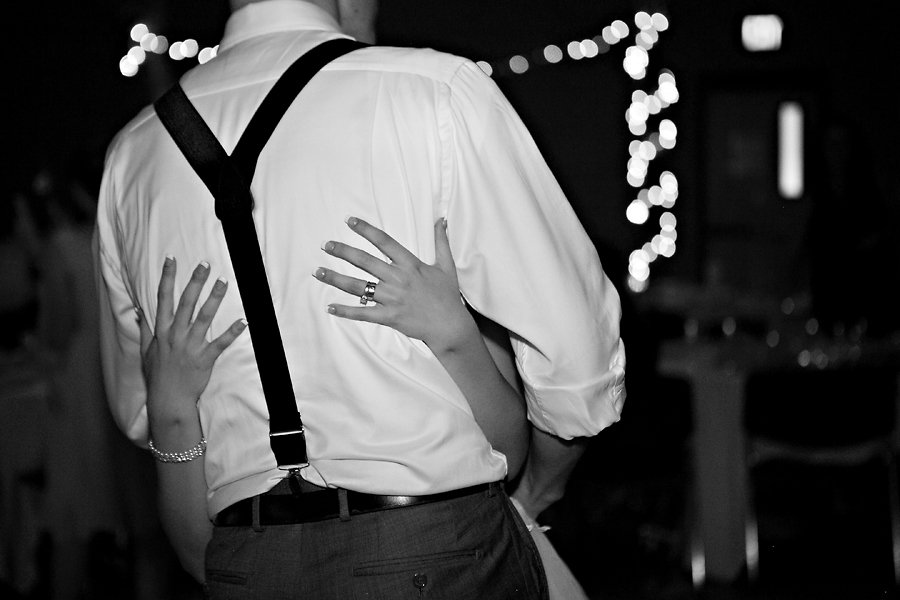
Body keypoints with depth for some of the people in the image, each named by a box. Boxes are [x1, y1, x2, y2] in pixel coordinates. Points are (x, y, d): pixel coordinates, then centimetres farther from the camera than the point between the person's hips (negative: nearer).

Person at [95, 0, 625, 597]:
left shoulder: (132, 154, 6)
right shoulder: (436, 92, -10)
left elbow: (141, 413, 17)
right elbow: (581, 365, -9)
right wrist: (538, 488, 10)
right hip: (438, 551, -4)